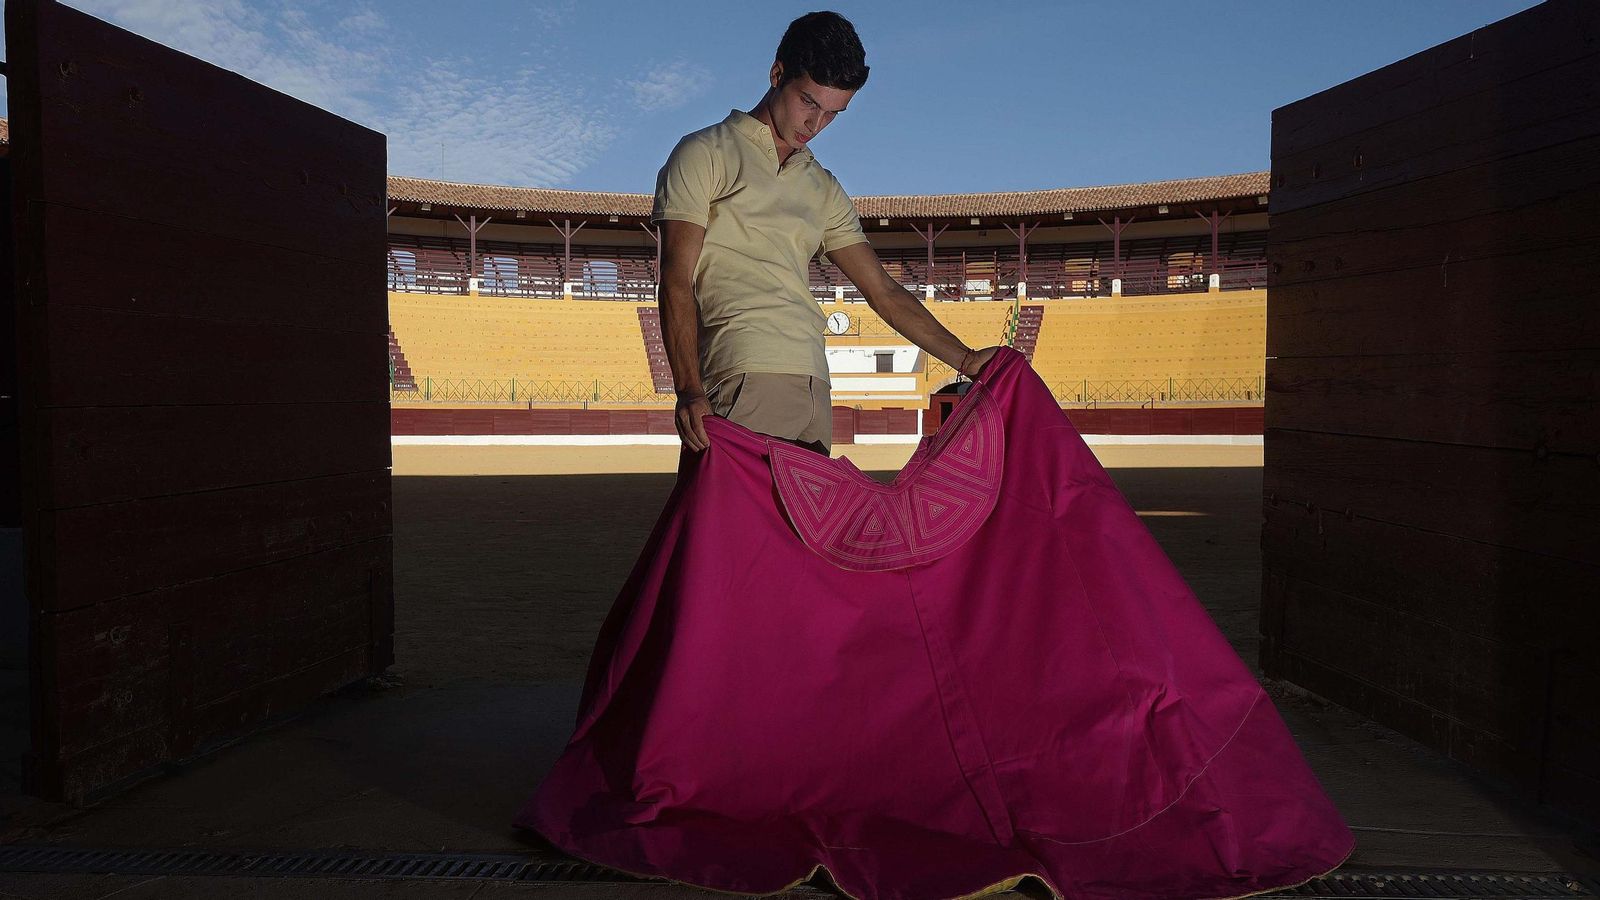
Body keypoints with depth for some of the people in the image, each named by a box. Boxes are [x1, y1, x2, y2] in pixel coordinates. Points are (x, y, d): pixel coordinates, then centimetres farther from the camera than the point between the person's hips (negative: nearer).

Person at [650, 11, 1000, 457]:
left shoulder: (824, 190, 24)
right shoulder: (705, 155, 7)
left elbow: (884, 292, 24)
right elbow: (676, 283, -3)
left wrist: (964, 359, 16)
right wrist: (689, 390, -16)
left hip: (815, 387, 6)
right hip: (744, 376, -6)